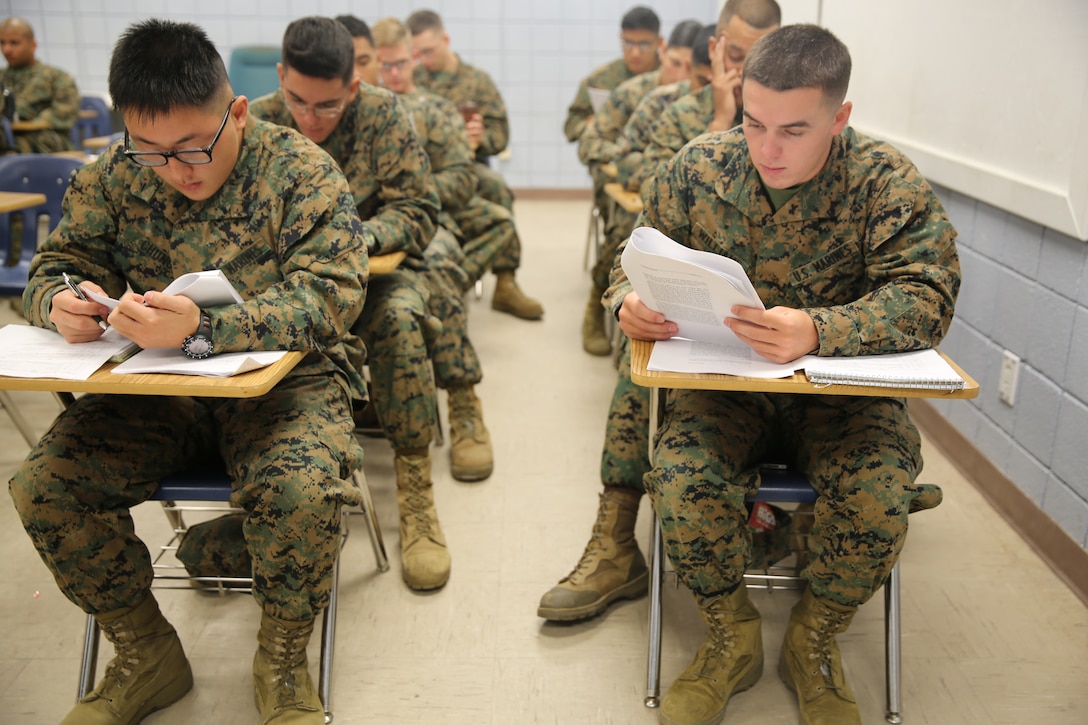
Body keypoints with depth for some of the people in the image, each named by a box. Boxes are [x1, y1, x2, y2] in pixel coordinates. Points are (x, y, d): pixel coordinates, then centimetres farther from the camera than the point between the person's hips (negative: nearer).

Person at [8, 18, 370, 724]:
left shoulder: (302, 169, -11)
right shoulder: (115, 176, 2)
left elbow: (330, 296, -21)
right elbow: (57, 263, 11)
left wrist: (203, 330, -37)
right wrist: (61, 304, -17)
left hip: (285, 374, -4)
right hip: (158, 388, 4)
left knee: (302, 490, -33)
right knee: (43, 485, -16)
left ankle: (281, 663, -2)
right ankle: (147, 658, 6)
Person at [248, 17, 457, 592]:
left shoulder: (382, 114, -6)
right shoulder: (256, 125, -2)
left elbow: (418, 211, -9)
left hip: (376, 264, -1)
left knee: (398, 321, -36)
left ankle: (416, 497, -26)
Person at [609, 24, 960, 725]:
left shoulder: (890, 184, -10)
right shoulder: (700, 166, -4)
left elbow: (926, 298, -20)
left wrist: (818, 331, -38)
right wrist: (632, 302, -21)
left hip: (842, 391, -1)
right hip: (726, 385, 1)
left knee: (879, 491, -28)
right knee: (682, 479, -27)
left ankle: (814, 642, 4)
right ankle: (733, 639, 2)